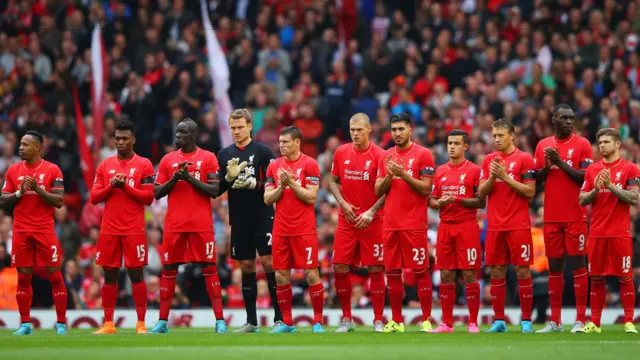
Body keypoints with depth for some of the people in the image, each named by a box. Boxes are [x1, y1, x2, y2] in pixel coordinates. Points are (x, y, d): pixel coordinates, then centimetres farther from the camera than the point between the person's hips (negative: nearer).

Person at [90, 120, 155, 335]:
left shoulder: (144, 165, 1)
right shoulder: (105, 166, 11)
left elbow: (148, 197, -5)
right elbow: (94, 197, 7)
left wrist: (126, 186, -14)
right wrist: (111, 186, -8)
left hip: (134, 230, -3)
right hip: (109, 230, 3)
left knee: (136, 274, -4)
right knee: (110, 275, 4)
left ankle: (141, 323, -1)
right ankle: (108, 324, 7)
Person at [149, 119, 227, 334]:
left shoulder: (208, 158, 1)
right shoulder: (167, 160, 10)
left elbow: (214, 191, -6)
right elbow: (157, 193, 7)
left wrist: (190, 178, -14)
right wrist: (174, 179, -9)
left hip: (201, 225, -3)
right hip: (174, 225, 3)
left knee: (209, 268, -3)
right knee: (169, 270, 3)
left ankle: (220, 320, -3)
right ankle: (163, 322, 7)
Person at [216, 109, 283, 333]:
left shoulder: (263, 151, -2)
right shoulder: (224, 154, 10)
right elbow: (217, 190, 8)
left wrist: (254, 184, -21)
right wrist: (229, 177, -11)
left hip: (263, 217, -4)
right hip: (239, 219, 4)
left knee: (268, 262, -9)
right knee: (246, 266, 7)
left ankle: (279, 317, -6)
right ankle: (251, 321, 11)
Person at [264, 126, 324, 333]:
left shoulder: (309, 164, -4)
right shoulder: (274, 166, 10)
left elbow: (311, 198, -10)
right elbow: (268, 199, 7)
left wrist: (292, 183, -17)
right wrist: (281, 186, -9)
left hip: (304, 230, -5)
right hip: (281, 229, 5)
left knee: (311, 273, -5)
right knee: (281, 275, 3)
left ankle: (318, 322, 2)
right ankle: (287, 323, 12)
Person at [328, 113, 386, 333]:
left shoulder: (379, 155, -6)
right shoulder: (341, 153, 5)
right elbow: (333, 181, 14)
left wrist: (371, 212, -15)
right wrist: (343, 203, -2)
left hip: (372, 221, -3)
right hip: (347, 219, 3)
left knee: (375, 269, -2)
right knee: (340, 268, -1)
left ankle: (378, 320, 6)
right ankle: (346, 319, 11)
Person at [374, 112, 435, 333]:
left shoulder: (423, 154, -2)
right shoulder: (386, 157, 13)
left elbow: (426, 189, -7)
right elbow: (378, 191, 11)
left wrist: (404, 174, -17)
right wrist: (389, 176, -7)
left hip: (414, 224, -5)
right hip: (391, 224, 5)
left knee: (421, 271, -3)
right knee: (392, 272, 5)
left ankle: (426, 320, 1)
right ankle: (396, 321, 11)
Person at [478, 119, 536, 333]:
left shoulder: (524, 159, -2)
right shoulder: (489, 160, 12)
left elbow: (530, 192, -8)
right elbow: (481, 193, 9)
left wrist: (505, 177, -13)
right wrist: (492, 177, -8)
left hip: (518, 225, -4)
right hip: (495, 225, 4)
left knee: (522, 270, -3)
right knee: (497, 271, 4)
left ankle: (526, 320, 1)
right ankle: (498, 320, 9)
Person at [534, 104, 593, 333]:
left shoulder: (582, 145, -2)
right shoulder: (543, 146, 11)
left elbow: (586, 178, -10)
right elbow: (535, 179, 12)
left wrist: (561, 163, -15)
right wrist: (547, 166, -7)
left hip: (575, 217, -4)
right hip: (551, 217, 4)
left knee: (577, 263, -4)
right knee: (554, 265, 6)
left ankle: (581, 319, -2)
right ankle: (555, 321, 10)